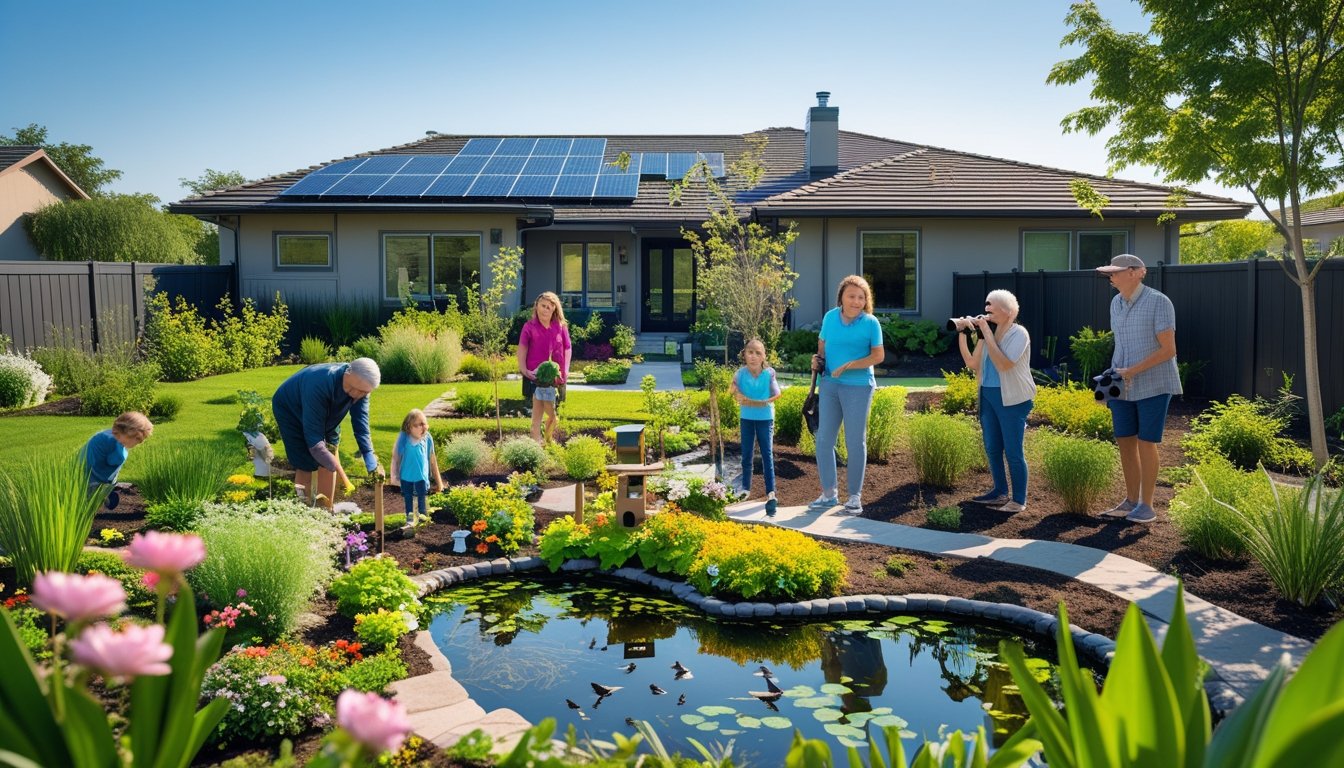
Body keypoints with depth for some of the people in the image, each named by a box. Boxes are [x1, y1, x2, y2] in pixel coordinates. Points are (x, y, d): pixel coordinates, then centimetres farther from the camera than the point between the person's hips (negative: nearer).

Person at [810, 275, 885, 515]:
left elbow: (878, 355, -9)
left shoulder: (871, 323, -8)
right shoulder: (830, 317, 3)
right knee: (823, 439, 5)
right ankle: (828, 493, 18)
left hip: (858, 386, -4)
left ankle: (854, 497, 14)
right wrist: (819, 359, -4)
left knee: (855, 442, 2)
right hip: (829, 384, 4)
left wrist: (848, 366, -17)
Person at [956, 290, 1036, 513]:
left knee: (1013, 451, -3)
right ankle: (1000, 492, 25)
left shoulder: (1019, 333, -10)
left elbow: (1003, 364, -23)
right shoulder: (988, 332, 10)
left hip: (1012, 398, -7)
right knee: (992, 448, 12)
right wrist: (962, 336, -2)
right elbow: (972, 364, 8)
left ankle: (1019, 500, 5)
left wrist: (987, 333, -19)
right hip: (988, 395, 7)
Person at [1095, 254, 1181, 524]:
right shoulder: (1116, 303, 8)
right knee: (1124, 441, 7)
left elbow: (1169, 349, -15)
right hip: (1122, 386, 6)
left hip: (1152, 385, -6)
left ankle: (1147, 506, 9)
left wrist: (1133, 370, -20)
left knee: (1146, 443, -1)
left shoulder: (1159, 302, -12)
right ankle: (1131, 501, 18)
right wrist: (1113, 373, 5)